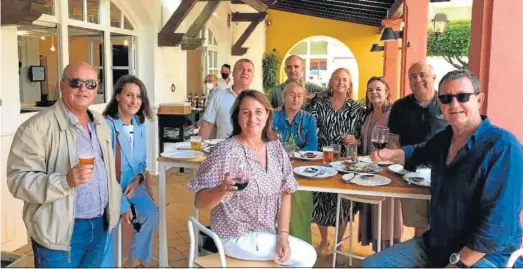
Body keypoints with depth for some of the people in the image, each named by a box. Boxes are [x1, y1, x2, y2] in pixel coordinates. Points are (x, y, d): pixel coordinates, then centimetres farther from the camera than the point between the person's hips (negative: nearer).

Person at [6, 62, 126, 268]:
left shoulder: (100, 123, 10)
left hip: (99, 225, 7)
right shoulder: (37, 127, -15)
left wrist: (119, 203, 18)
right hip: (59, 231, -7)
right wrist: (65, 181, -31)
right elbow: (19, 179, -18)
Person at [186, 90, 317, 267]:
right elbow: (199, 202, -19)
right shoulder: (225, 151, -20)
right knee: (306, 255, -4)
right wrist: (223, 189, -39)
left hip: (268, 232, 6)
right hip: (238, 236, -6)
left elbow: (285, 193, 1)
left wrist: (283, 235, -8)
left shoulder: (275, 147, -2)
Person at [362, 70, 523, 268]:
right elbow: (418, 153, 28)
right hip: (435, 245, 7)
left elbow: (498, 223, -22)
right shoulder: (443, 138, 5)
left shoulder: (503, 146, -17)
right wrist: (390, 154, 7)